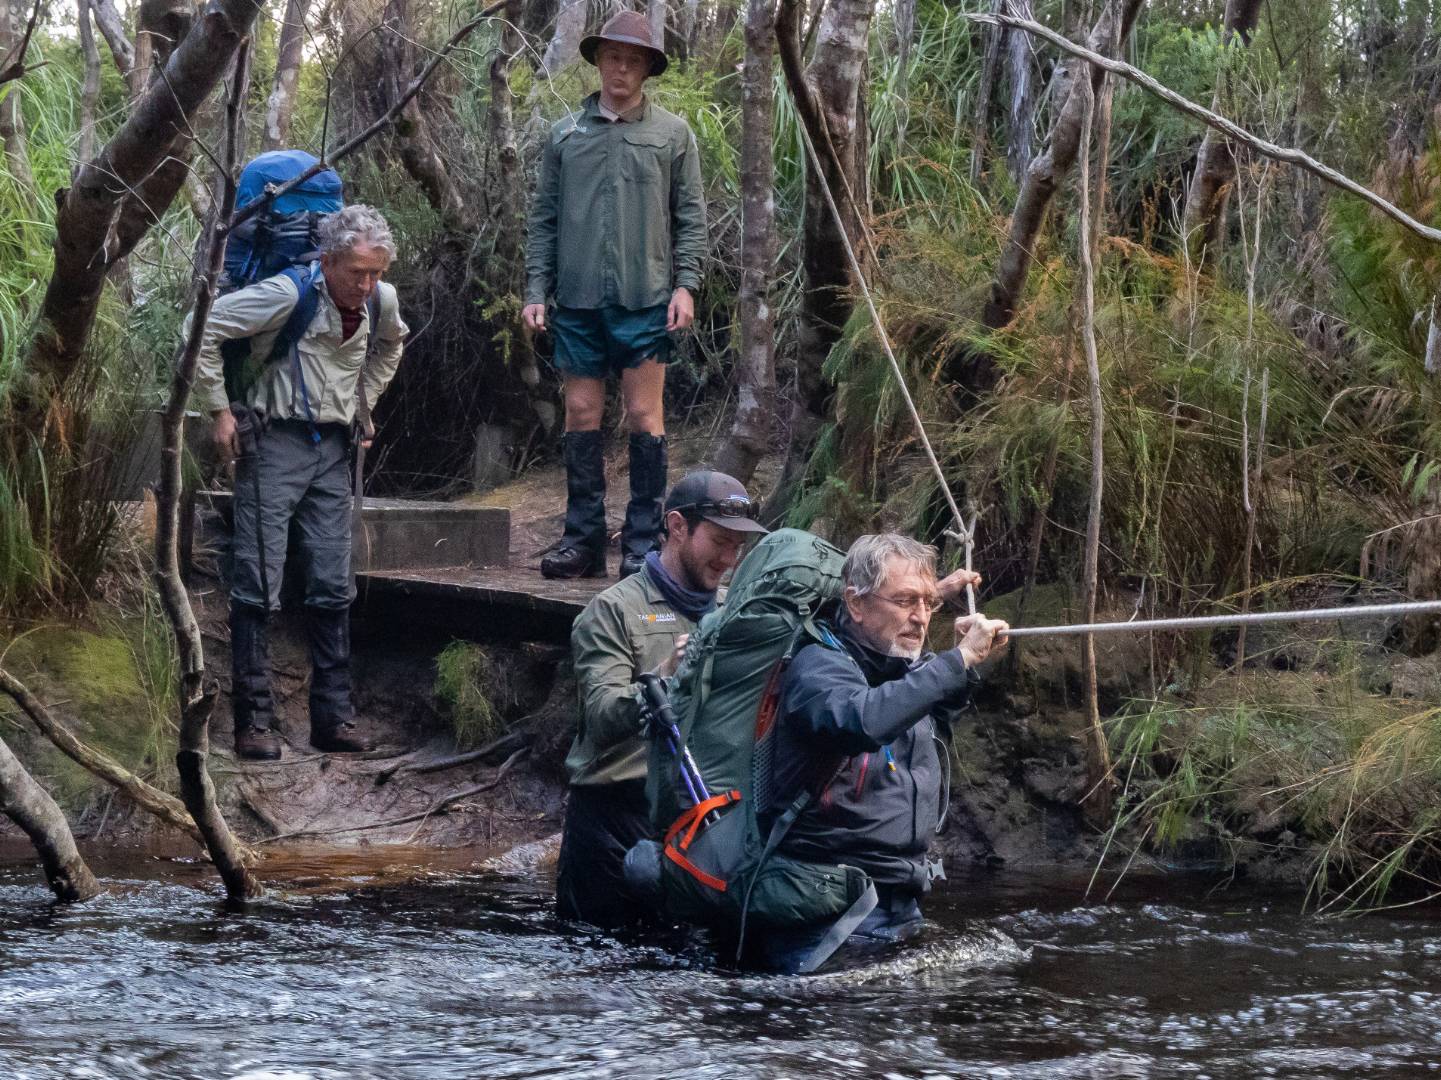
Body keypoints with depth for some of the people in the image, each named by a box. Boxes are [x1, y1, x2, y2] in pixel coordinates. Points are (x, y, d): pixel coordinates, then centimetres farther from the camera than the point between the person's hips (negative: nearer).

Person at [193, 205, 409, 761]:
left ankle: (333, 717, 11)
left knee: (332, 588, 5)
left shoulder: (381, 301, 1)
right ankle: (253, 720, -2)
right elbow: (205, 329, -15)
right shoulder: (288, 294, -18)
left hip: (331, 446, 6)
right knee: (259, 585, -6)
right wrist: (219, 410, -12)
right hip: (275, 440, -6)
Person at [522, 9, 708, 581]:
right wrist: (536, 290, 4)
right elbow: (544, 217, 11)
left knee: (644, 415, -2)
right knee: (581, 413, 4)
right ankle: (583, 538, 10)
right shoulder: (566, 134, 9)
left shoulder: (672, 134, 5)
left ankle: (644, 544, 2)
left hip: (645, 299, -2)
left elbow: (690, 218, 4)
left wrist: (685, 285, -7)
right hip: (578, 298, 2)